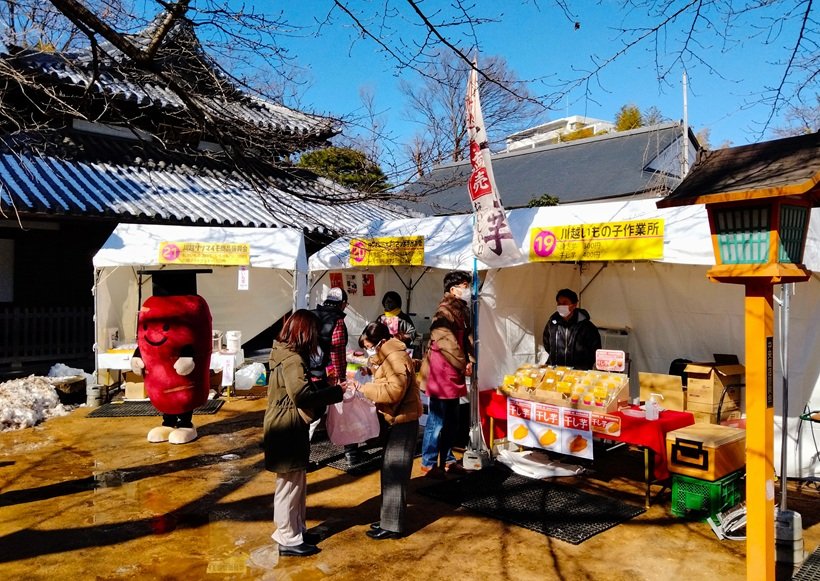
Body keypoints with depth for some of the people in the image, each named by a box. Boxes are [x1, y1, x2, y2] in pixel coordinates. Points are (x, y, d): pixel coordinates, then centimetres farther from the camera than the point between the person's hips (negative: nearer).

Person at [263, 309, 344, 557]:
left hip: (290, 429, 10)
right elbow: (303, 396, -31)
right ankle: (288, 540, 18)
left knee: (298, 483, 21)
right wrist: (336, 391, -23)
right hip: (287, 431, -10)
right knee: (289, 486, 4)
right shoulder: (293, 359, -22)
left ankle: (296, 531, 34)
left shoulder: (285, 353, 9)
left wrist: (326, 388, 6)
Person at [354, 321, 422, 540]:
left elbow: (394, 390, -30)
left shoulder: (396, 358, -19)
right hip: (395, 420, 10)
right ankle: (388, 518, 27)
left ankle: (392, 526, 4)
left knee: (394, 473, -4)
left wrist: (365, 389, -22)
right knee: (390, 471, 16)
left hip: (403, 421, -10)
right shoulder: (388, 357, 14)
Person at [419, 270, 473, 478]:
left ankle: (447, 459, 30)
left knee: (452, 421, 17)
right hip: (440, 375, -10)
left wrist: (469, 360, -1)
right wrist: (463, 365, -11)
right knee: (437, 421, -1)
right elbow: (446, 343, -21)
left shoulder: (462, 309, 13)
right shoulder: (445, 311, -16)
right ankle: (429, 463, 12)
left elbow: (467, 336, 14)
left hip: (453, 375, 10)